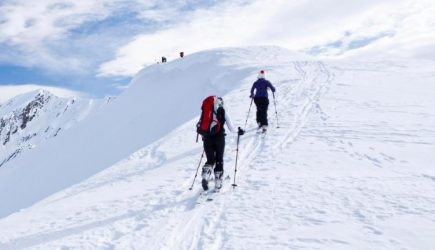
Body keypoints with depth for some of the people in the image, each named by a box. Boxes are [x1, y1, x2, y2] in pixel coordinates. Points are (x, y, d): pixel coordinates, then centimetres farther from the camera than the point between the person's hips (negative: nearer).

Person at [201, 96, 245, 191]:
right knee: (219, 160, 13)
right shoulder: (223, 112, 2)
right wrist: (238, 131, 20)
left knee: (210, 160, 14)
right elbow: (231, 128, 1)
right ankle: (218, 183, 14)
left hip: (207, 138, 2)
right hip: (219, 138, -2)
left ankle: (205, 176, -12)